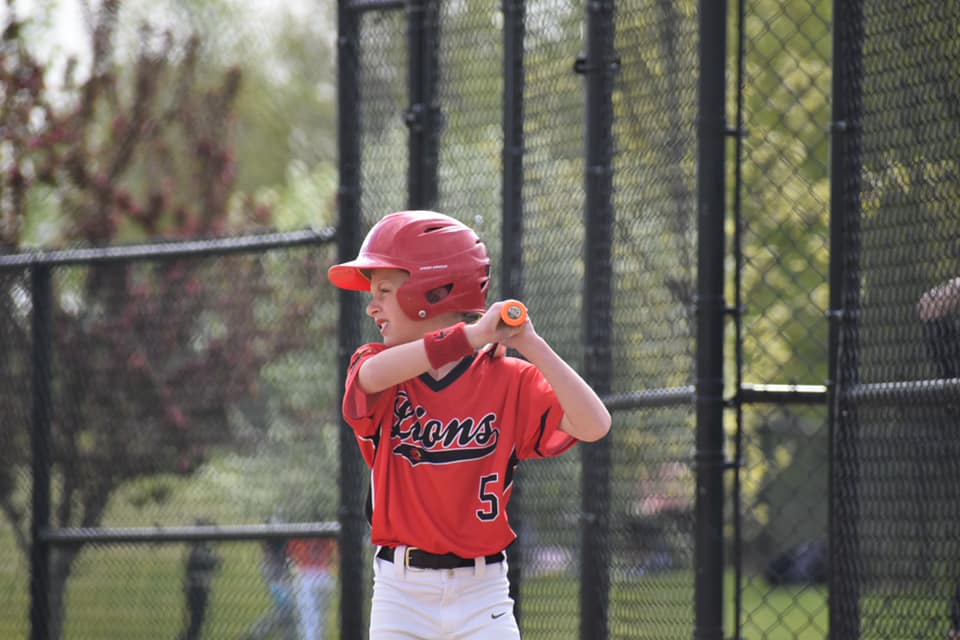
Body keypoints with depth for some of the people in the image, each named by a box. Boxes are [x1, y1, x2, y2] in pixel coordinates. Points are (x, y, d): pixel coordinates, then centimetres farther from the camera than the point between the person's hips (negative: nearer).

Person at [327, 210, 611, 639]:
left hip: (482, 592, -2)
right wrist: (469, 336, -36)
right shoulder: (378, 367, 1)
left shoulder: (509, 381, -3)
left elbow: (594, 425, -16)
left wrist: (530, 346, -23)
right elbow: (373, 376, -26)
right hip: (400, 591, 2)